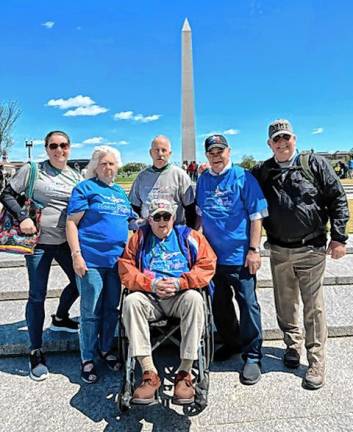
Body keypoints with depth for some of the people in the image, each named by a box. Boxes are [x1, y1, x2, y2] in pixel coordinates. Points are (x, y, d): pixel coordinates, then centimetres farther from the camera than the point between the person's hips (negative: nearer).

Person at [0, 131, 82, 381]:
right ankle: (36, 352, 14)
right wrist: (23, 217, -18)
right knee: (37, 295, 1)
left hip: (66, 240, 5)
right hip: (39, 241, -4)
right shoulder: (32, 170, -5)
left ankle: (60, 319, 42)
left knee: (79, 282, 13)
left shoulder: (76, 176, 6)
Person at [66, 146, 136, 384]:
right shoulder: (85, 188, -2)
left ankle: (106, 349, 33)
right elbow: (72, 223, -7)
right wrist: (76, 255, -15)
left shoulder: (121, 192, 16)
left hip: (117, 259, 6)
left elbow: (129, 221, 24)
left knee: (112, 308, 14)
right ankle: (87, 359, 19)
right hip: (92, 260, -5)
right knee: (91, 312, 3)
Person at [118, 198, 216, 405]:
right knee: (131, 301, -30)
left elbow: (207, 265, 2)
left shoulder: (189, 236, 12)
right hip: (149, 297, 2)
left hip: (180, 296, -1)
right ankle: (149, 373, -27)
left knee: (194, 298, -34)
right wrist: (151, 284, -10)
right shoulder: (139, 238, 16)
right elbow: (126, 270, 6)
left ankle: (185, 373, -27)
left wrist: (179, 283, -11)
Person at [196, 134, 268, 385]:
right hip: (212, 254, 5)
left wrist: (254, 249, -13)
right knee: (219, 305, 16)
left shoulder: (243, 177, -6)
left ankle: (252, 356, 17)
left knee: (248, 304, 2)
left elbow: (256, 215, -8)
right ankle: (231, 343, 37)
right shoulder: (202, 180, 9)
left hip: (240, 256, -5)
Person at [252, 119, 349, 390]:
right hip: (279, 251, 3)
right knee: (285, 304, 14)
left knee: (313, 307, 4)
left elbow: (337, 200, -3)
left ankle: (316, 363, 17)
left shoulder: (315, 164, -2)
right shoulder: (262, 172, 5)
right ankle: (293, 345, 35)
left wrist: (338, 237, -7)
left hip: (311, 249, -3)